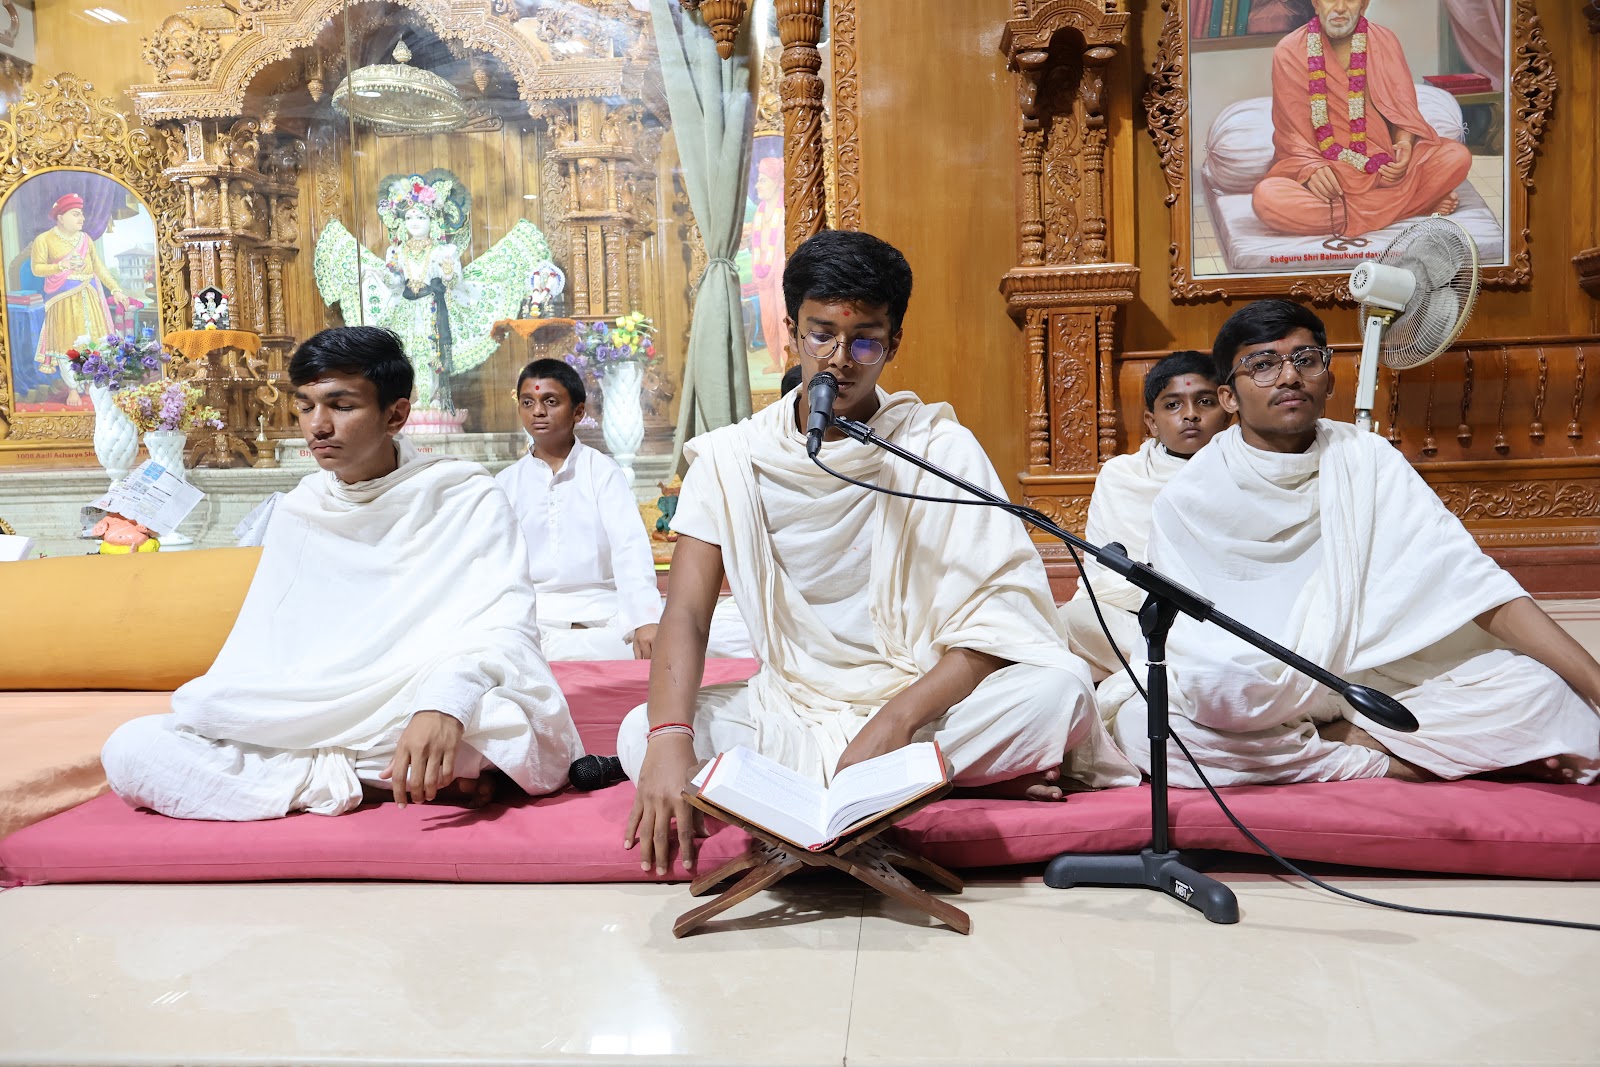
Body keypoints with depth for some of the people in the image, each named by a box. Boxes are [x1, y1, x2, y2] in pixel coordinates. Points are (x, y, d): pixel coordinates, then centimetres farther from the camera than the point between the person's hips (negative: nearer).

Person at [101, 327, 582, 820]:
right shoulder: (299, 512, 12)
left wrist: (447, 699, -36)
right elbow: (260, 645, 12)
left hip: (424, 725, -5)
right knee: (129, 749, -16)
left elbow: (506, 629, -15)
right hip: (311, 724, 6)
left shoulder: (467, 500, -4)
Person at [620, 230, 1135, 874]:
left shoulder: (940, 447, -5)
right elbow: (687, 611, -9)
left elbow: (1001, 621, -13)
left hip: (921, 704, -3)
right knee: (641, 734, -25)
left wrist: (896, 721, -27)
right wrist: (670, 740, -27)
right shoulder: (731, 458, 0)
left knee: (1061, 684, -28)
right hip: (789, 709, 3)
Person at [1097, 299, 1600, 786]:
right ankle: (1388, 763, -20)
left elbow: (1477, 583, -7)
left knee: (1539, 692, -22)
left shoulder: (1366, 460, -1)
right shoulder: (1186, 502, -5)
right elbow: (1184, 636, -5)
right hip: (1257, 703, 0)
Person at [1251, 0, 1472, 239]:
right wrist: (1311, 168, -25)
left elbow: (1403, 109, 5)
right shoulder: (1290, 52, -3)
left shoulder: (1385, 42, 5)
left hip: (1384, 165, 2)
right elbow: (1292, 131, -5)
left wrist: (1405, 144, -17)